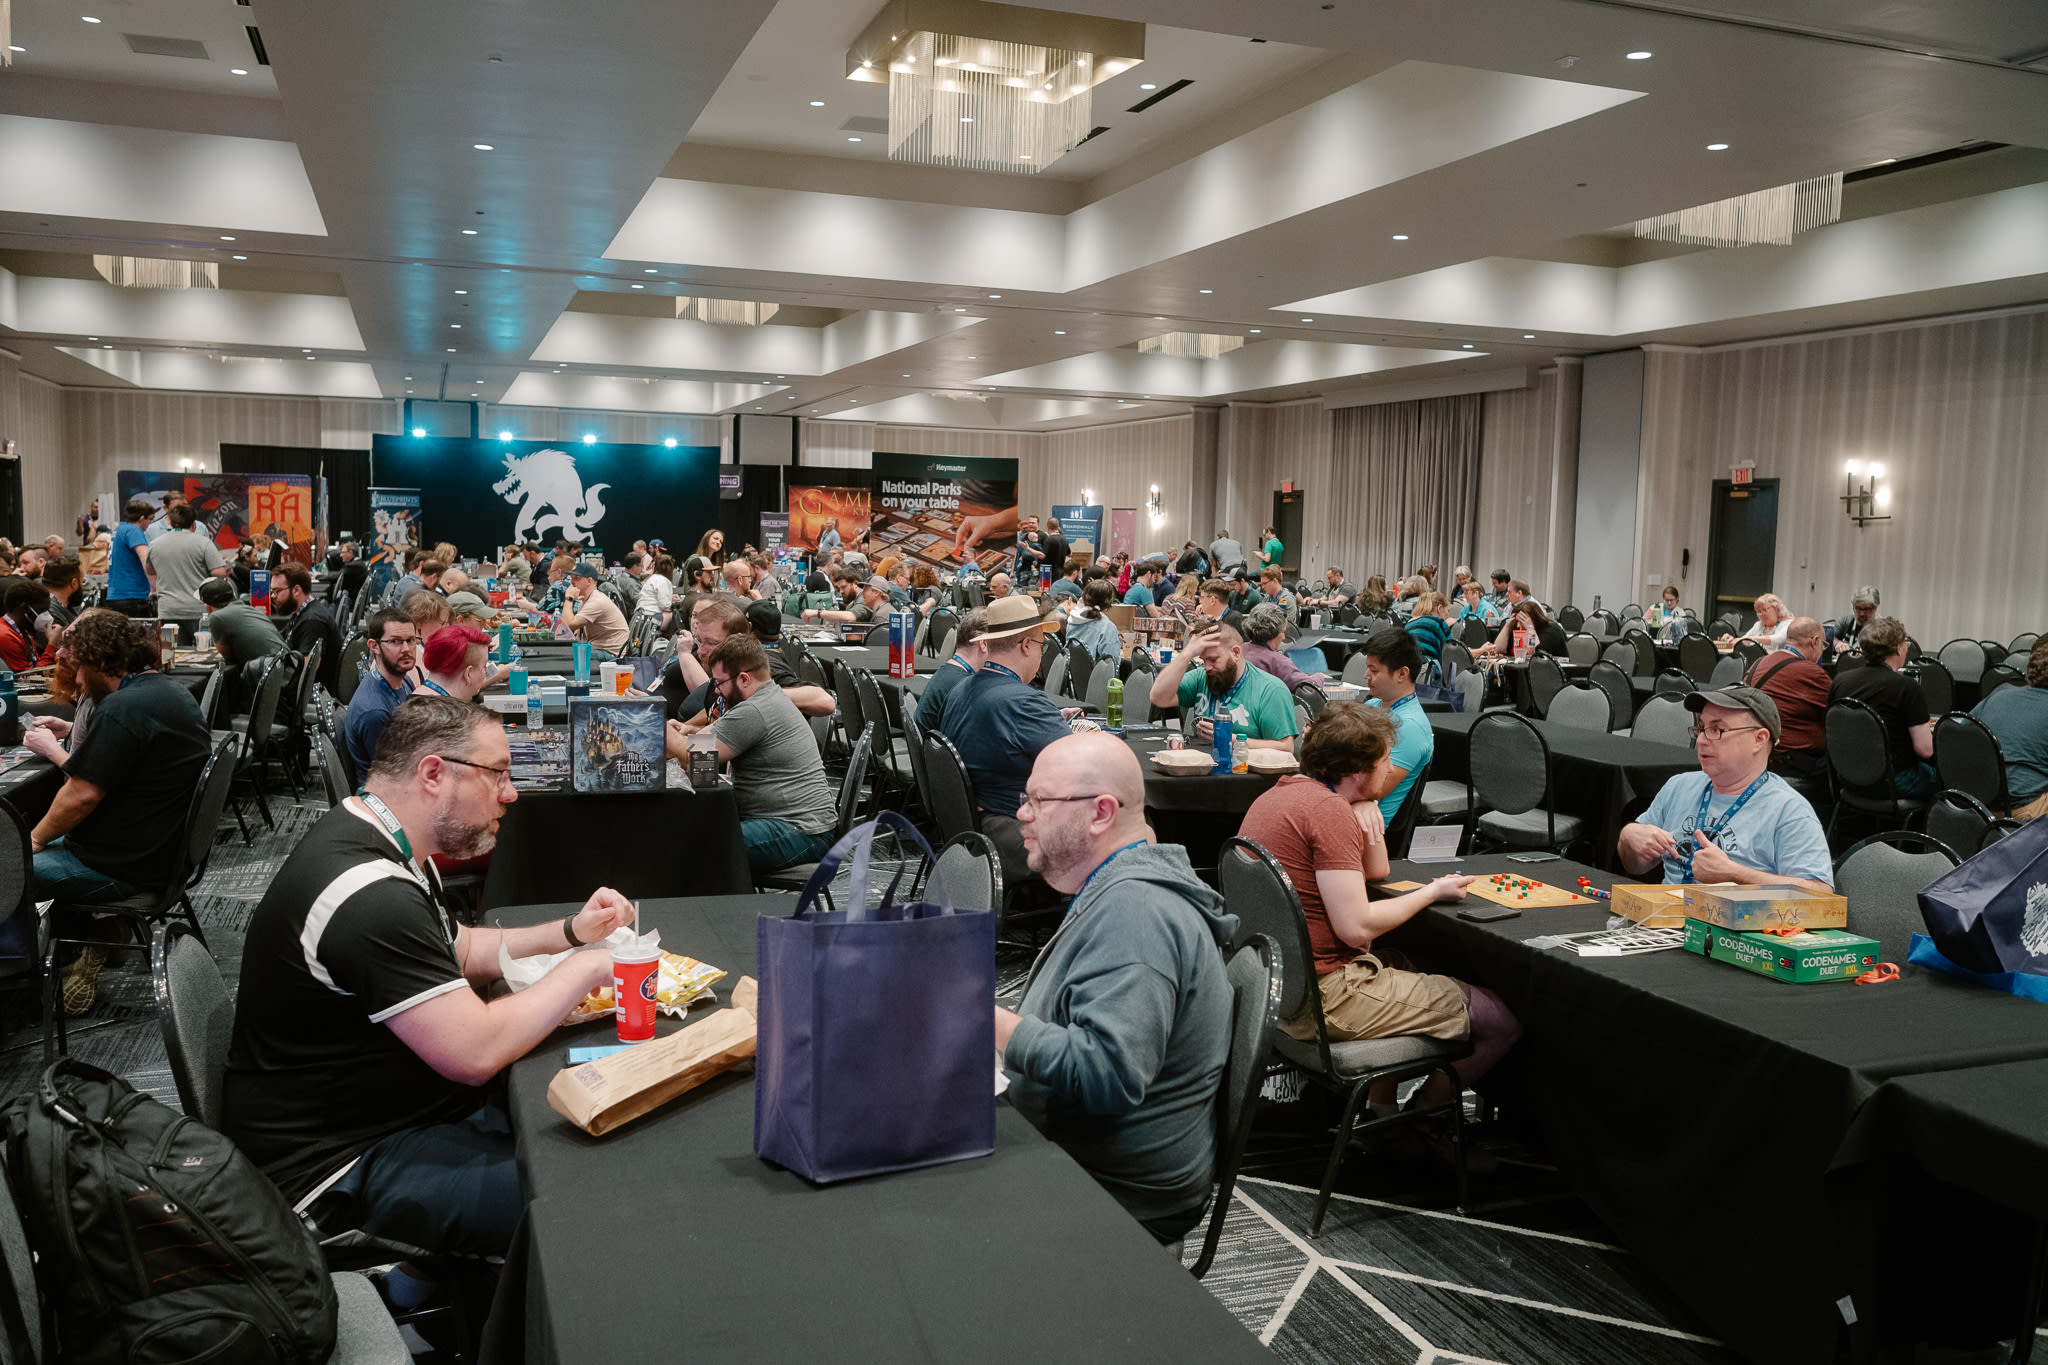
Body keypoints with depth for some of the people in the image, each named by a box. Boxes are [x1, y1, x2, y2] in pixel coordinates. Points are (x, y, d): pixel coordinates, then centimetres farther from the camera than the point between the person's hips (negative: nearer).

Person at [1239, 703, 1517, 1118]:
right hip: (1317, 998, -11)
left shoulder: (1283, 791, 12)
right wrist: (1433, 892, -8)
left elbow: (1377, 872, 19)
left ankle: (1382, 1109, 35)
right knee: (1502, 1021, -5)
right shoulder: (1329, 810, -19)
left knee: (1400, 960, 37)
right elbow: (1357, 926, -23)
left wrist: (1367, 818, 0)